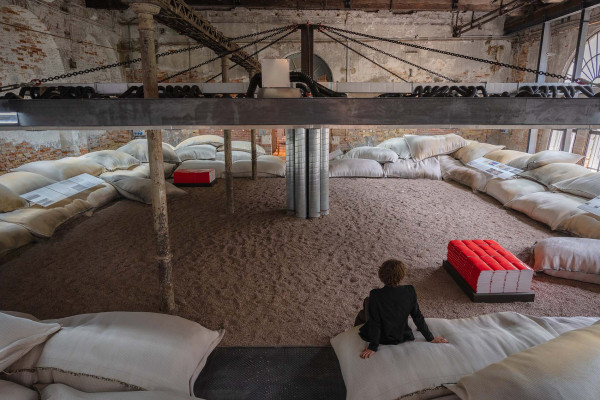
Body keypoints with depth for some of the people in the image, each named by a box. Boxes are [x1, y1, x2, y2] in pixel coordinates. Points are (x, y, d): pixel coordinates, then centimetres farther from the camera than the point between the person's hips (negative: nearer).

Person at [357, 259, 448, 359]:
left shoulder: (376, 295, -29)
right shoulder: (409, 291, -21)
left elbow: (375, 323, -23)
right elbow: (417, 316, -12)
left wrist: (373, 347, -12)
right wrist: (430, 338, 2)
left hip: (382, 339, -3)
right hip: (402, 338, 3)